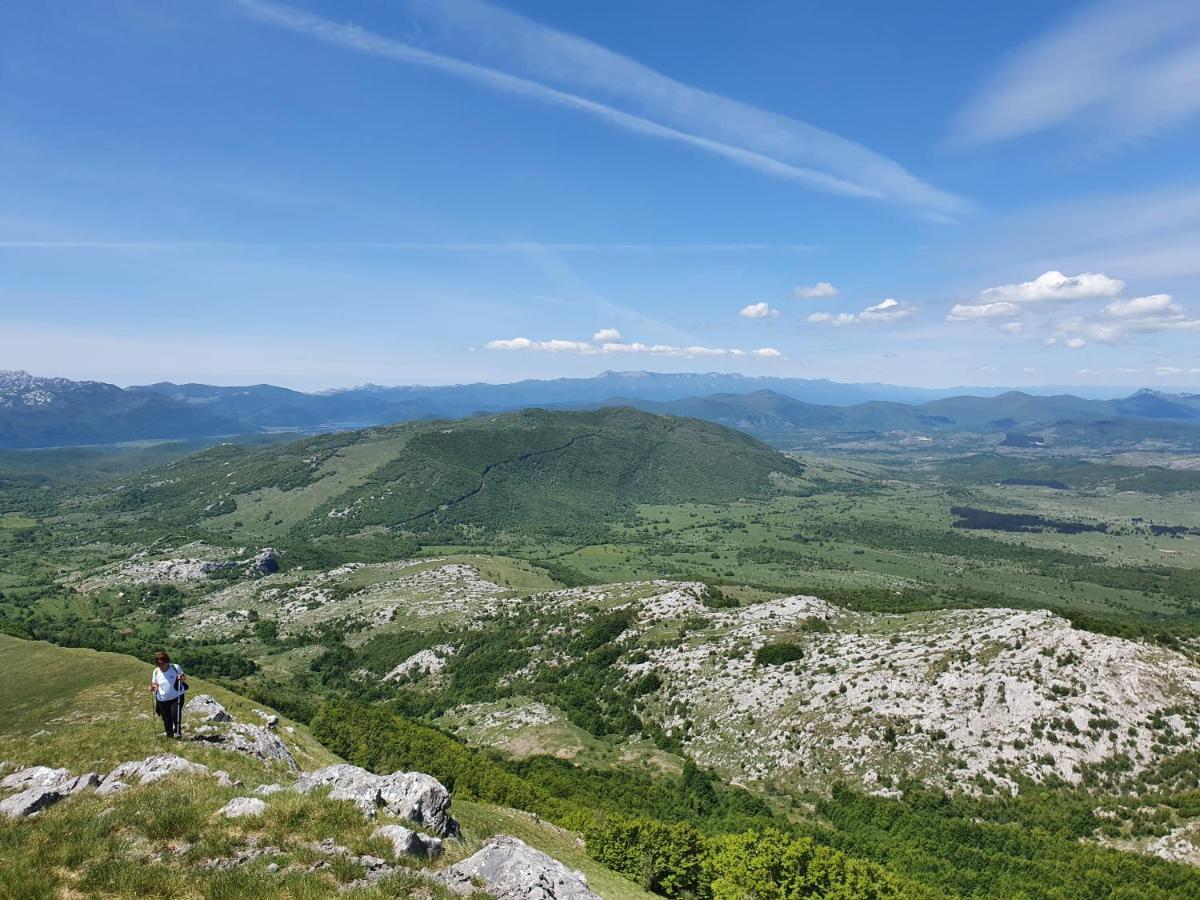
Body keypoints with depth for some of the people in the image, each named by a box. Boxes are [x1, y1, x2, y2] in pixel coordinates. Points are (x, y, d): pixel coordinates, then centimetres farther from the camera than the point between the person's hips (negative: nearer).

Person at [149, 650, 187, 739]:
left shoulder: (175, 667, -10)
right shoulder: (156, 672, -2)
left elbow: (184, 678, 1)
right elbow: (154, 684, 11)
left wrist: (182, 679, -23)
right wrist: (153, 688, -12)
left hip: (176, 697, -3)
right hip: (162, 699, 3)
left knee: (175, 716, -12)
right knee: (166, 719, 8)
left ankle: (177, 732, 15)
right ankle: (169, 735, 28)